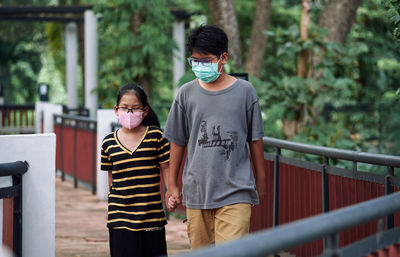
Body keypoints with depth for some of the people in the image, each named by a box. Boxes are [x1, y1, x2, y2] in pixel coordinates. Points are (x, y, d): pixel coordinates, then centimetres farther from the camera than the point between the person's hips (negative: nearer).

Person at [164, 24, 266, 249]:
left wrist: (261, 182, 12)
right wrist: (172, 184, 12)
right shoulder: (186, 94, 5)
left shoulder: (244, 91, 1)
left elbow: (255, 139, 8)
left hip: (235, 191, -2)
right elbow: (178, 142, 12)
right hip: (196, 191, 2)